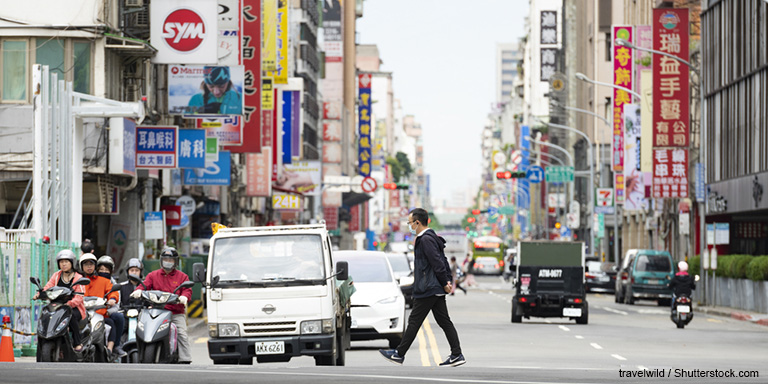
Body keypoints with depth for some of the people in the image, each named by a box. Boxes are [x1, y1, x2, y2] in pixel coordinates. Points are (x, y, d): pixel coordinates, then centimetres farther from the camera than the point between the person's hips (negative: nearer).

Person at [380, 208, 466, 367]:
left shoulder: (426, 240, -17)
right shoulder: (432, 238, 16)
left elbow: (438, 263, -21)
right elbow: (443, 262, 19)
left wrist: (445, 283, -14)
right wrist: (448, 281, 11)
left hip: (428, 290, -10)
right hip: (436, 290, 10)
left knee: (414, 321, -2)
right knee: (444, 321, 8)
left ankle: (399, 354, 5)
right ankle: (457, 355, 5)